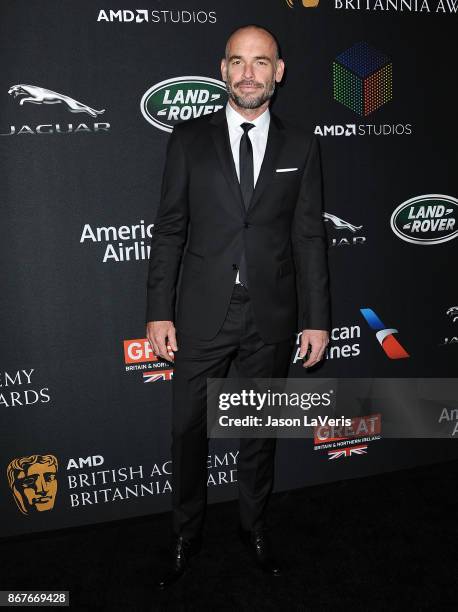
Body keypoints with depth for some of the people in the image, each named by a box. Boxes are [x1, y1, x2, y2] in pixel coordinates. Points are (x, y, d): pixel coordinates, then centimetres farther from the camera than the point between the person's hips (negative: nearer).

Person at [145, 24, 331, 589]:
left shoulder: (301, 146, 4)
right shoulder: (189, 139, 2)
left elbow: (310, 238, 3)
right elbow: (168, 230, 0)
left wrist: (316, 319, 0)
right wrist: (158, 312, -5)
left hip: (272, 316, 1)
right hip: (202, 314, 0)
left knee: (260, 429, 15)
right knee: (188, 430, 9)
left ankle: (255, 526, 38)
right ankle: (187, 534, 33)